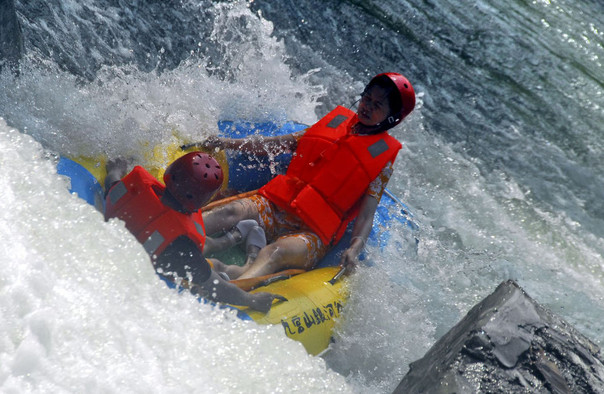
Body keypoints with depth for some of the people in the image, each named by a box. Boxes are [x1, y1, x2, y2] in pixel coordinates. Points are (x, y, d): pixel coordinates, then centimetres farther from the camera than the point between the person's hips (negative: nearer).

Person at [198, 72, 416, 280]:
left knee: (276, 252, -35)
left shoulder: (383, 157, 4)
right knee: (233, 211, -25)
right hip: (276, 206, 5)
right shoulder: (337, 121, 15)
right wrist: (228, 143, 14)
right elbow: (277, 144, 19)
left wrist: (354, 249, -23)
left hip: (313, 232, -4)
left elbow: (367, 214, -4)